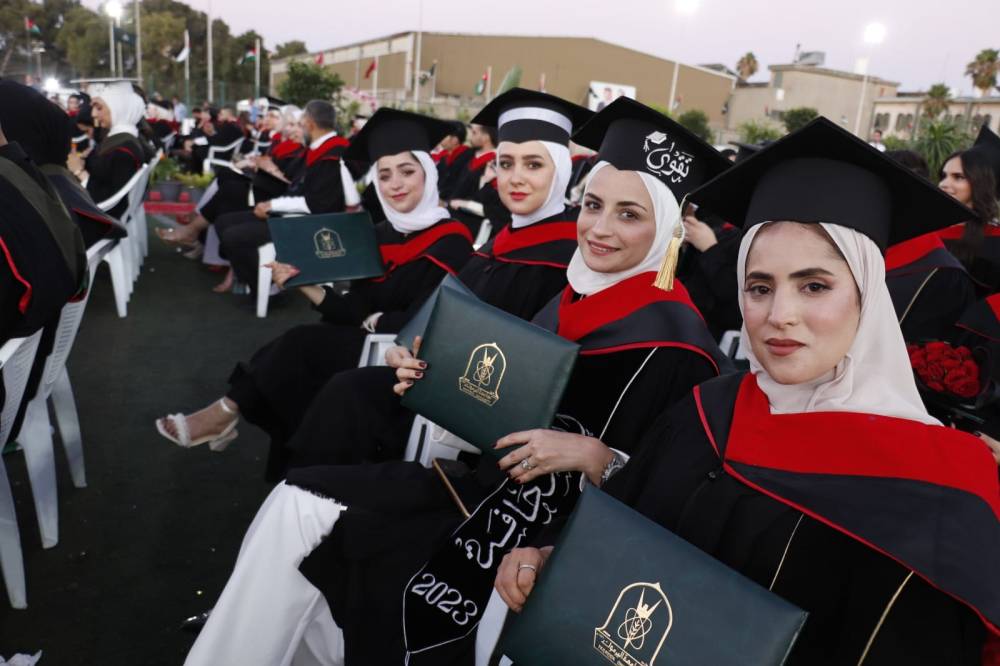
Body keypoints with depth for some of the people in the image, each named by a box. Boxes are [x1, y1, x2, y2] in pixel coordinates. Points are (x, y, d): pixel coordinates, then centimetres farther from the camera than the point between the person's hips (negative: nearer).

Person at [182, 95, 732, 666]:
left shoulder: (671, 342, -18)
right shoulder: (574, 297, 4)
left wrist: (597, 457, -27)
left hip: (555, 522, -7)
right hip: (492, 475, 8)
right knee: (300, 504, -4)